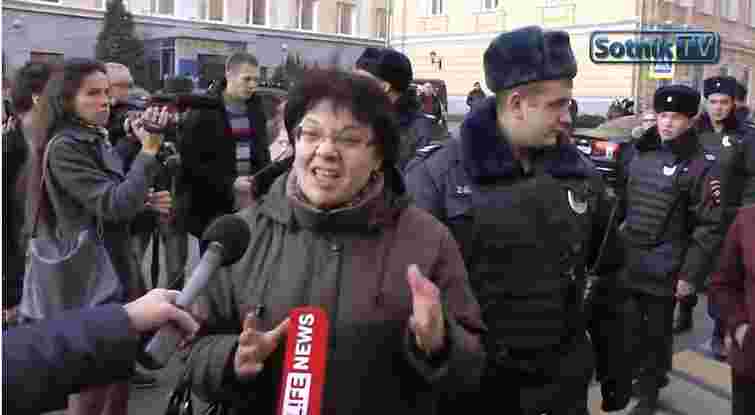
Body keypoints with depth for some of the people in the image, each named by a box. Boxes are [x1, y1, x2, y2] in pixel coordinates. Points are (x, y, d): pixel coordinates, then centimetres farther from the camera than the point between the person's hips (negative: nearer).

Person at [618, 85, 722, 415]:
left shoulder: (699, 165, -10)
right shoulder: (641, 153, 7)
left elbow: (709, 227, -11)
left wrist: (691, 275, -13)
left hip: (663, 269, -4)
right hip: (627, 262, 4)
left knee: (656, 333, 9)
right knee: (629, 329, 13)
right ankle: (630, 377, 36)